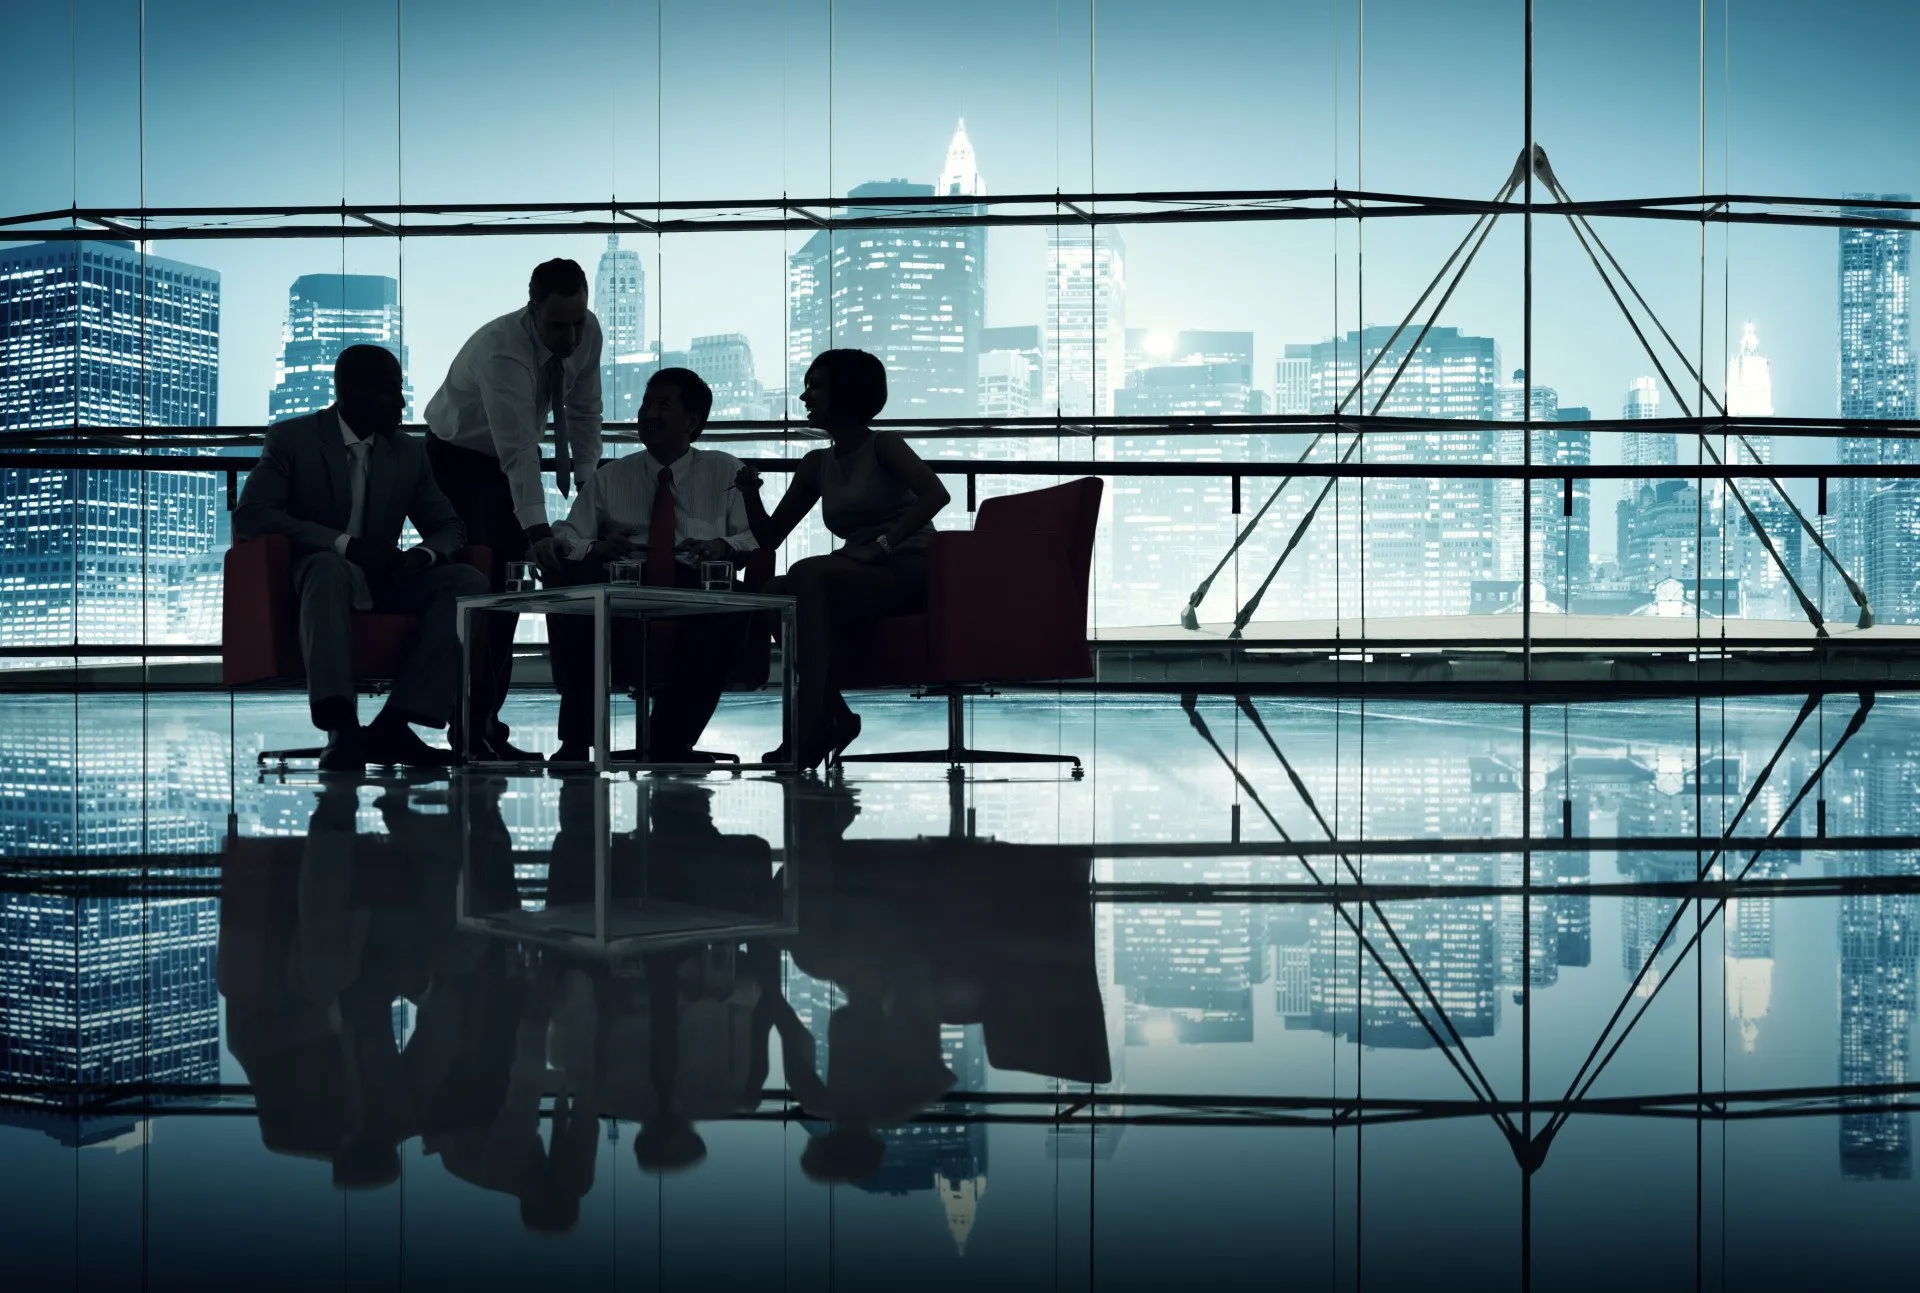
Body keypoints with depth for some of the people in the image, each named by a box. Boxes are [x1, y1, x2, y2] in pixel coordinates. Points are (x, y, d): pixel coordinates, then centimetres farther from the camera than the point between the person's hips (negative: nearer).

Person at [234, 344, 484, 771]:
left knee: (469, 582, -21)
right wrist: (344, 545, -25)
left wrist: (424, 554, -12)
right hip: (315, 576, -5)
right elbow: (249, 515, -14)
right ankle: (340, 727, -52)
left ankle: (393, 724, -31)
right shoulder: (292, 440, -2)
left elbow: (449, 526, 16)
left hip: (381, 581, 5)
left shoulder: (409, 453, 12)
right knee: (332, 567, -40)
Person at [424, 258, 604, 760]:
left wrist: (588, 482, -10)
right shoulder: (500, 350, -36)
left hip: (508, 457, 6)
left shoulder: (588, 333, -16)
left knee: (504, 585, 3)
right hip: (458, 457, -6)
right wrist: (537, 530, -52)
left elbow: (584, 411, -2)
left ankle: (484, 722, 7)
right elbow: (518, 450, -44)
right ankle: (476, 727, -13)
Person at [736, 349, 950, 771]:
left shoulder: (883, 445, -1)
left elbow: (935, 494, -19)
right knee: (777, 595, -19)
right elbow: (769, 537, 17)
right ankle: (833, 715, -15)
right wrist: (750, 494, -1)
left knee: (807, 573, -30)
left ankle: (810, 727, -36)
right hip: (861, 579, 6)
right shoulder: (816, 465, 17)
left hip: (909, 571, -6)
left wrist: (882, 544, -24)